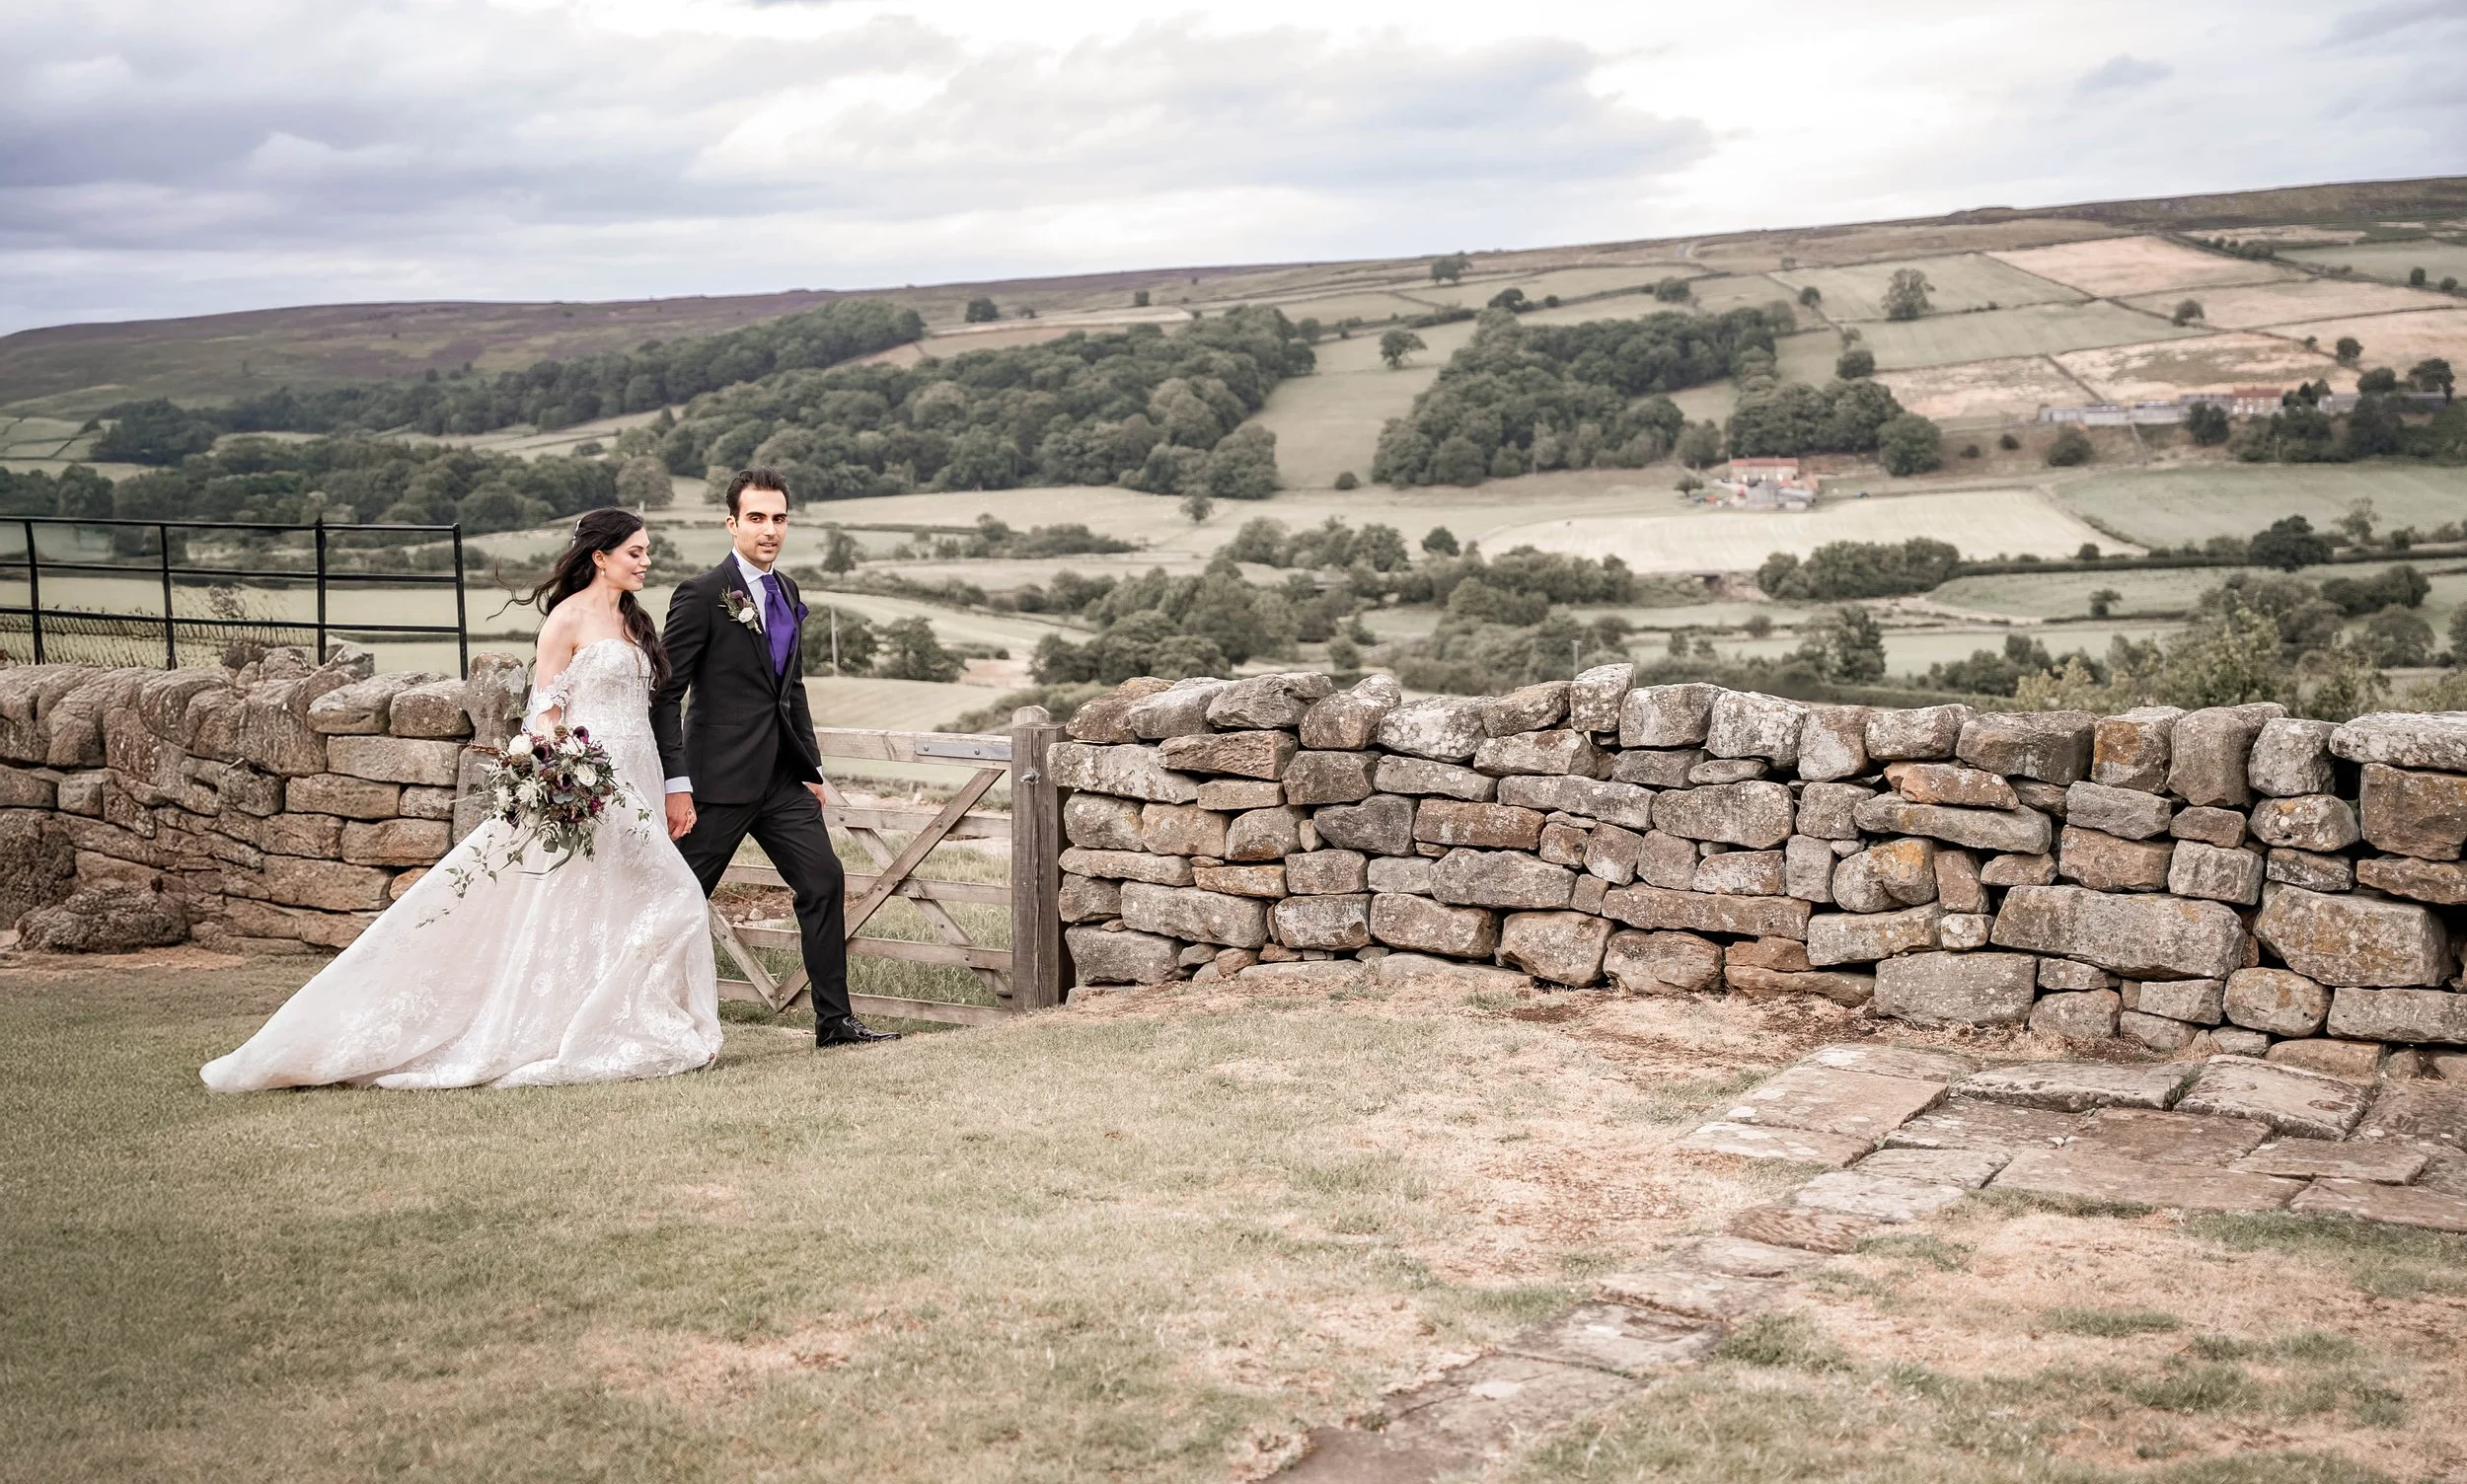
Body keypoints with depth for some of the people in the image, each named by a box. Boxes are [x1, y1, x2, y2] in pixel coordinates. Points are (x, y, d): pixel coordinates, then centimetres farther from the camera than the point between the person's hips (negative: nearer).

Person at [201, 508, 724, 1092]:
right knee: (562, 907, -7)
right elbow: (544, 707, -9)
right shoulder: (569, 616, -7)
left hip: (631, 786, 8)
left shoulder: (633, 619, 15)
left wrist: (667, 793, 14)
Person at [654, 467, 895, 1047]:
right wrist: (676, 785, -17)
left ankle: (834, 1020, 12)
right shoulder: (701, 595, -10)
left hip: (782, 777, 7)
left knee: (824, 880, 4)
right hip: (720, 779, -7)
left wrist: (812, 767, 19)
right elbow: (664, 693, -12)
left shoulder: (785, 591, 13)